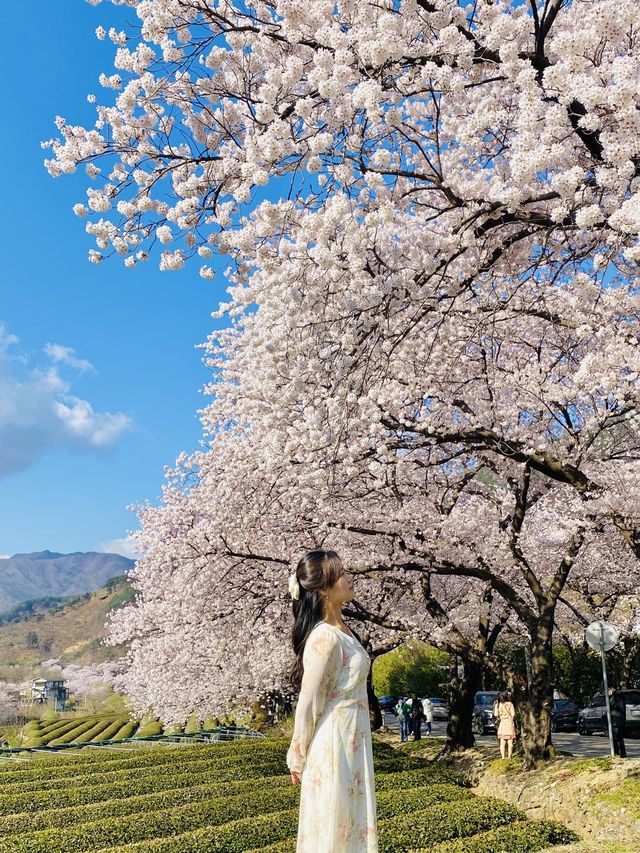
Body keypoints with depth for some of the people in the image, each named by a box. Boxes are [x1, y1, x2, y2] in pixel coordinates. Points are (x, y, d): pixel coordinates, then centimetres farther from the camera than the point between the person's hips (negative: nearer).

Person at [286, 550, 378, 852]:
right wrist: (297, 758, -8)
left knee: (349, 822, 18)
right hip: (333, 743, -8)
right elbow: (308, 703, -17)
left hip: (351, 740, 8)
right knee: (331, 827, 6)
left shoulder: (340, 629, 5)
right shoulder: (326, 638, -23)